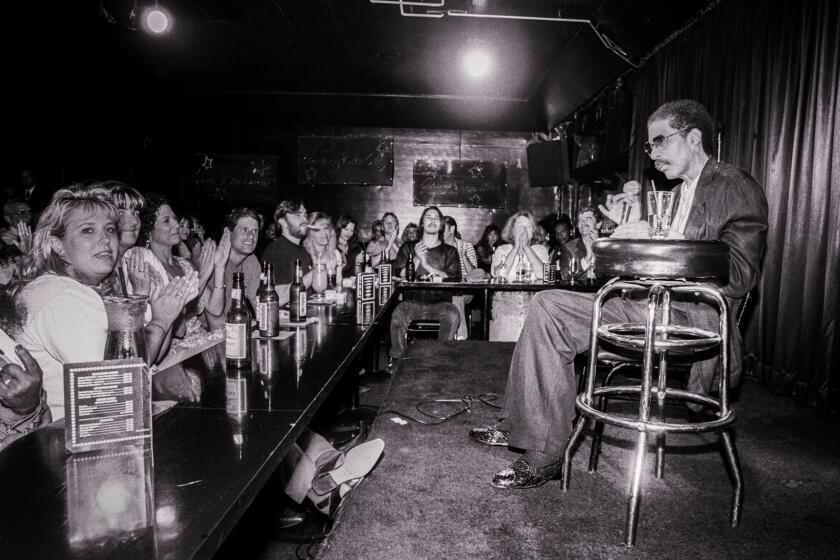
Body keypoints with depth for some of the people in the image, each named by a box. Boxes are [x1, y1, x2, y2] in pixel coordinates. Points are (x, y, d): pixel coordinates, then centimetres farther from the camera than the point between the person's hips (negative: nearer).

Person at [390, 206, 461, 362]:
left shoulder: (449, 251, 15)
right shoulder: (408, 248, 17)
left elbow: (455, 279, 1)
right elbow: (399, 276, 6)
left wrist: (428, 267, -6)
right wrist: (417, 259, -6)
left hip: (440, 302, 0)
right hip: (413, 300, 0)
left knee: (453, 315, -33)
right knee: (398, 314, -32)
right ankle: (397, 359, -18)